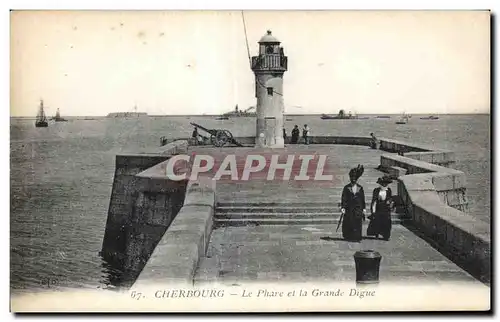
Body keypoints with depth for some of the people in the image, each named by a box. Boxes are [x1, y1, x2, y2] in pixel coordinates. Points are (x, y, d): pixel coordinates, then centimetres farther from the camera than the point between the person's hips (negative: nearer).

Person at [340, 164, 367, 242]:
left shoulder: (360, 188, 9)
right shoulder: (346, 188, 4)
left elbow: (363, 199, 12)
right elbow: (344, 198, 0)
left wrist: (363, 209, 8)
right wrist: (343, 207, -9)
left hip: (358, 209, 1)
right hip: (349, 209, -1)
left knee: (357, 223, -3)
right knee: (348, 224, -2)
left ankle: (356, 237, 2)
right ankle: (348, 237, 6)